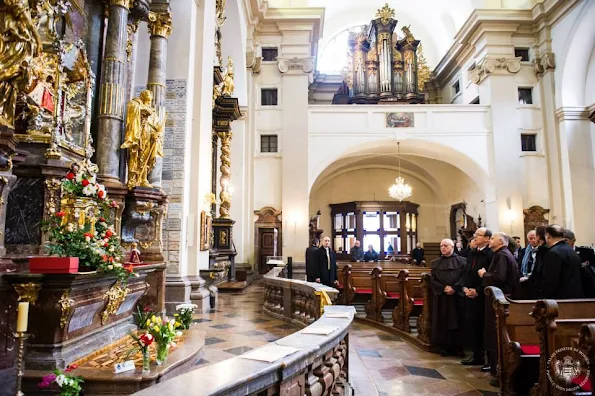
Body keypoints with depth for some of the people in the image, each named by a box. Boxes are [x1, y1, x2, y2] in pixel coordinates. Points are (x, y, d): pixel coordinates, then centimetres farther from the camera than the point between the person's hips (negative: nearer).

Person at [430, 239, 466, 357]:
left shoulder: (462, 261, 1)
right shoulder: (435, 263, 8)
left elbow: (465, 277, -7)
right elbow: (432, 280, 1)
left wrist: (454, 288, -18)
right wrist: (443, 288, -13)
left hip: (457, 297, -2)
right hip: (441, 297, 2)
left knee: (457, 321, 2)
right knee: (443, 322, 4)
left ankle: (458, 347, 12)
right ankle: (445, 347, 13)